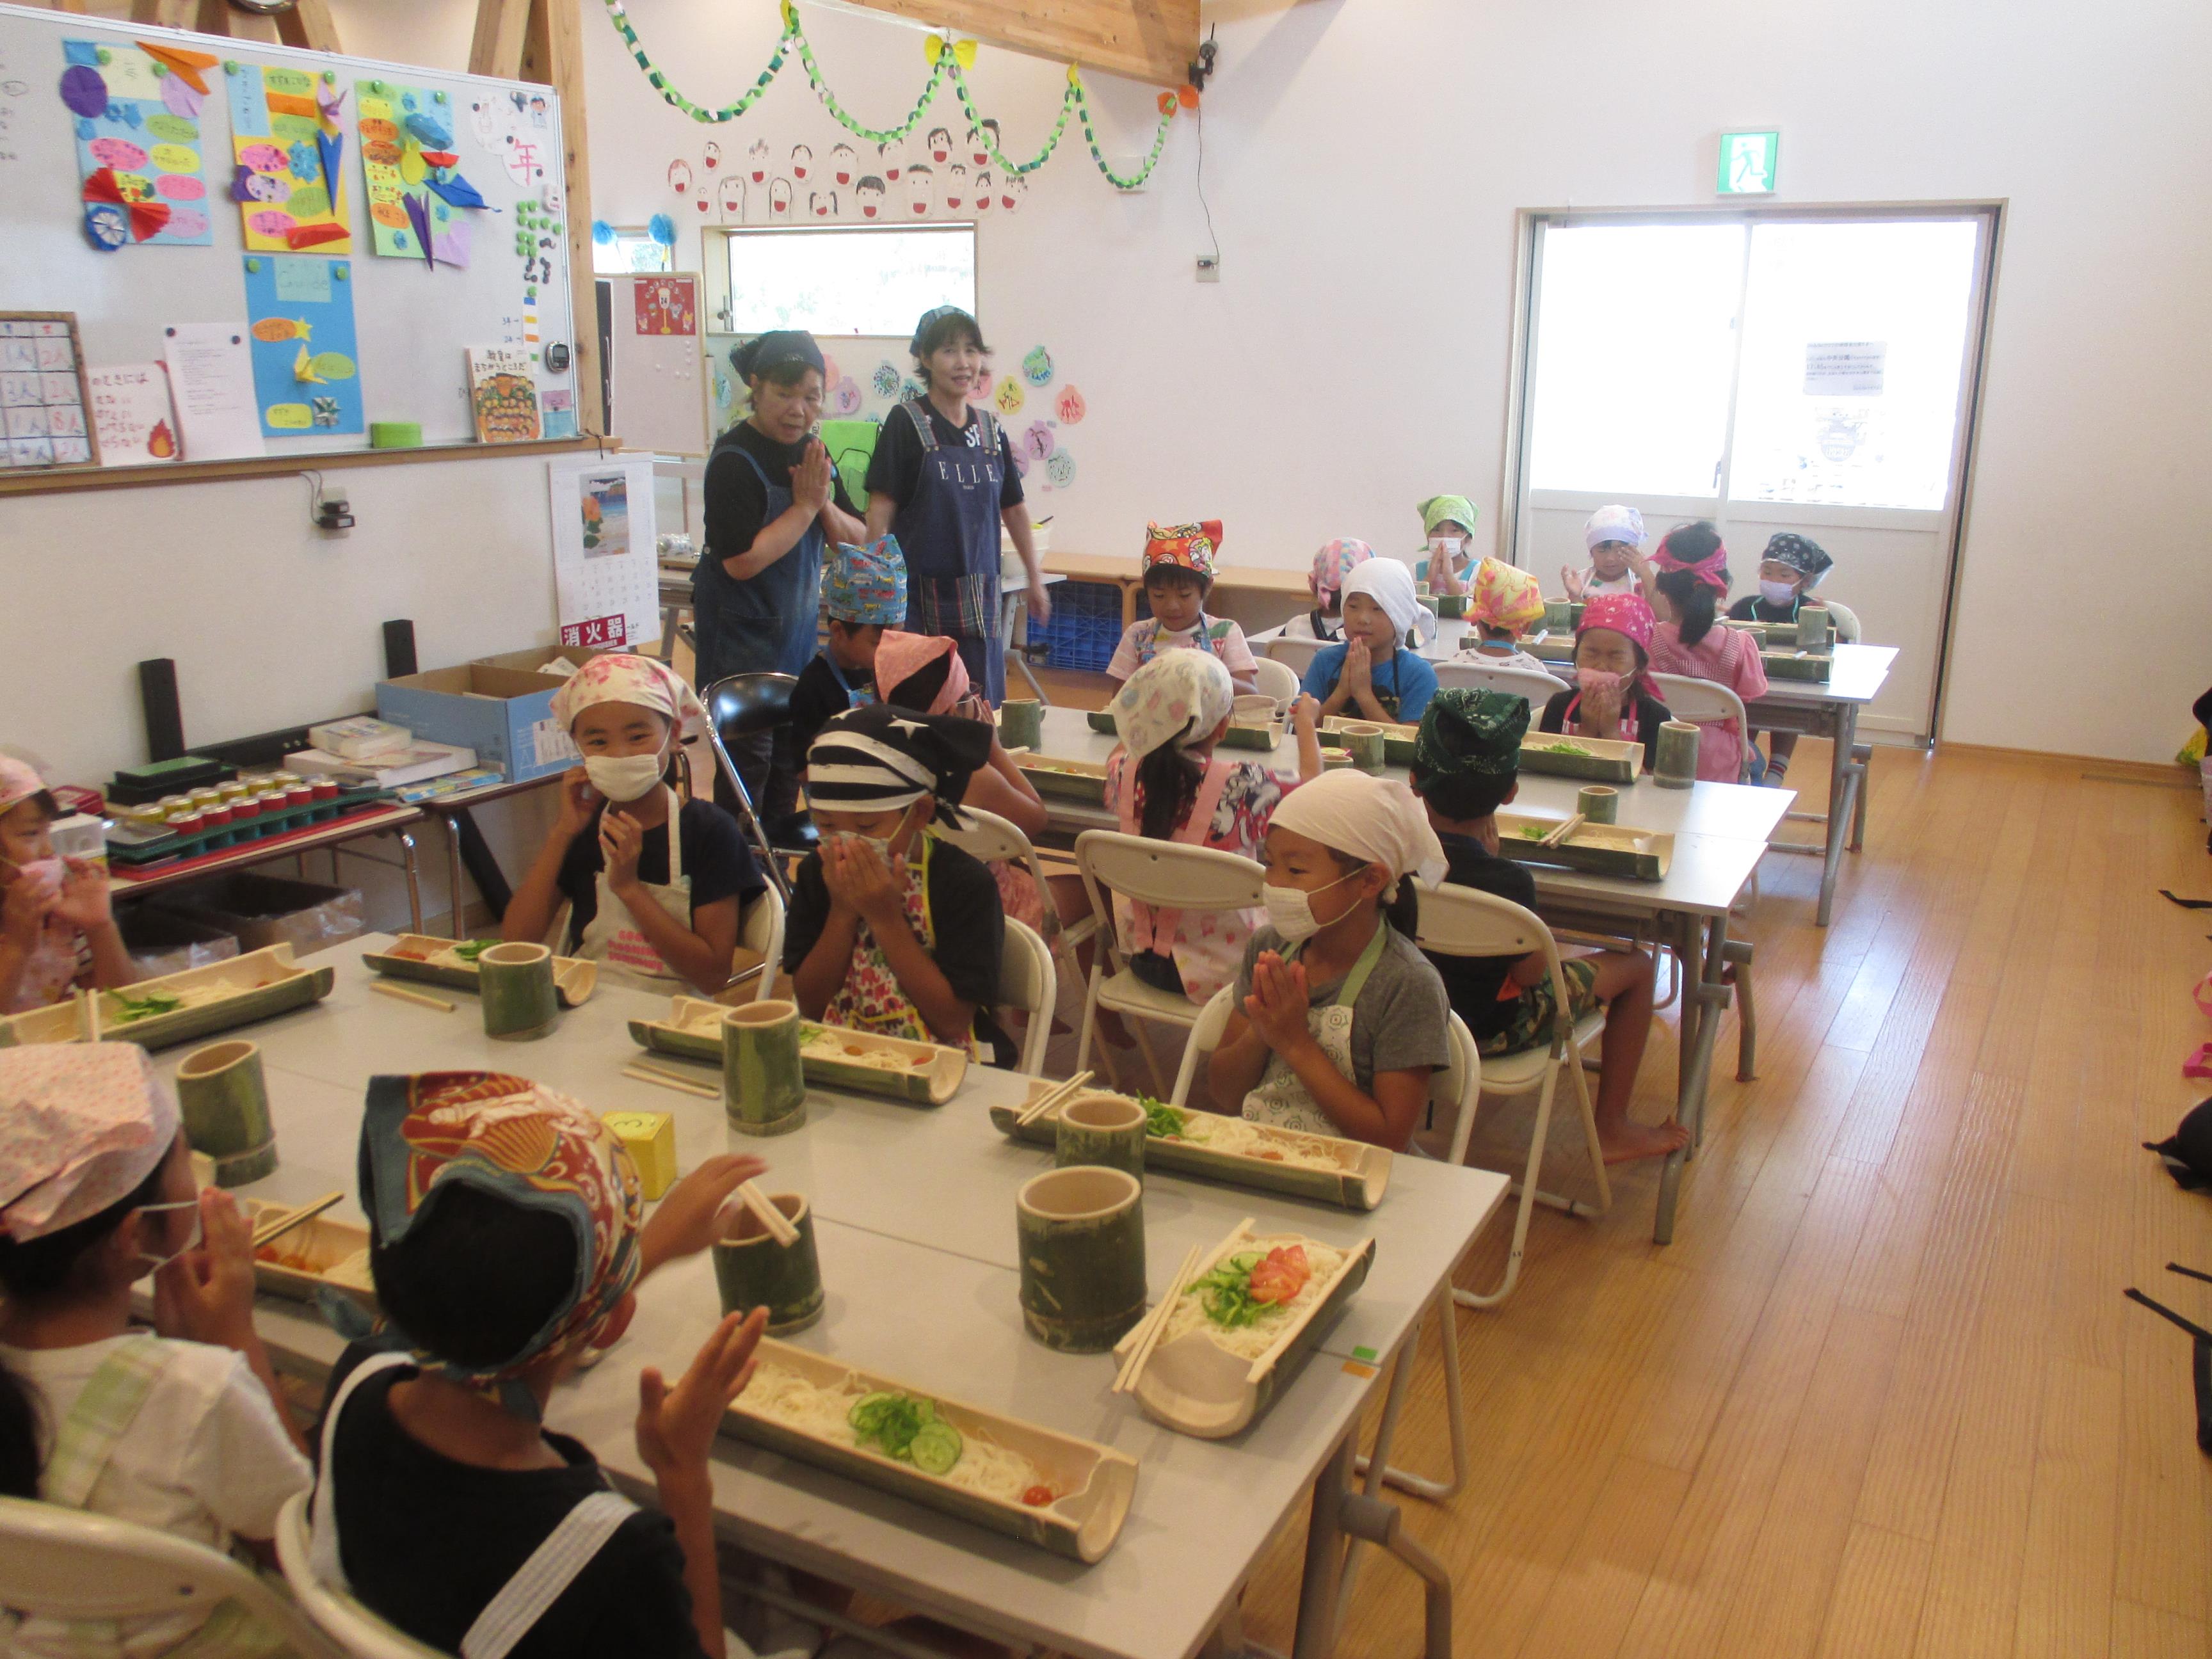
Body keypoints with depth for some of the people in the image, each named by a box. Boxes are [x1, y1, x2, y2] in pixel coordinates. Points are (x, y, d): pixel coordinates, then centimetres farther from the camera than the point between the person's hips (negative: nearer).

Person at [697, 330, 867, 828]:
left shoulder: (812, 452, 6)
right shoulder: (734, 461, -17)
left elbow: (858, 539, 7)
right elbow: (741, 561, -25)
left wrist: (826, 504, -13)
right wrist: (805, 506, -19)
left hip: (798, 629, 8)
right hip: (742, 634, -8)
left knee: (791, 761, 14)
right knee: (750, 760, -6)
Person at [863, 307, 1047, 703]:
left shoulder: (990, 430, 11)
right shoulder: (906, 423, -4)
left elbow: (1013, 510, 19)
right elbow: (880, 511, -7)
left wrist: (1035, 580, 21)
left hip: (979, 600, 5)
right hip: (922, 594, -5)